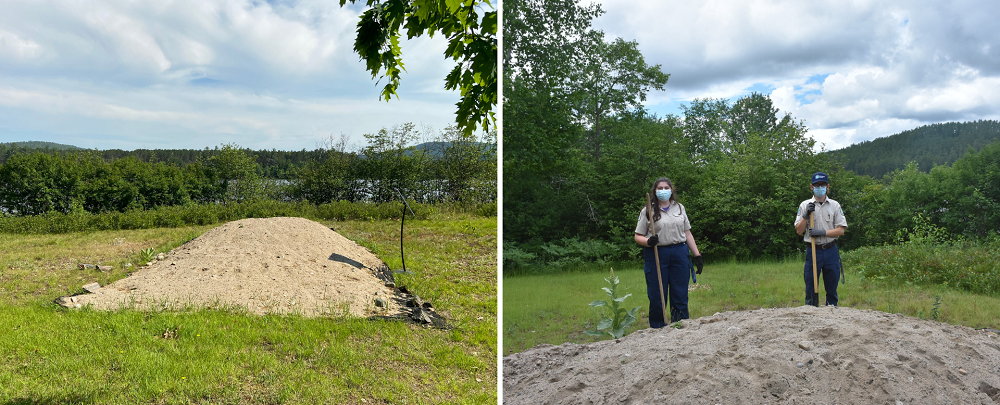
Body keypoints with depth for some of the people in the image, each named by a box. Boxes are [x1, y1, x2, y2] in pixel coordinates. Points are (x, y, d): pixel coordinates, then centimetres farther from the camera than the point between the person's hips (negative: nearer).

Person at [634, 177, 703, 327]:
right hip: (656, 256, -3)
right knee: (657, 298, -2)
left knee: (680, 297, 4)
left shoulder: (680, 208, 15)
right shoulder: (647, 211, 4)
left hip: (679, 254, 3)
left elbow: (687, 233, 17)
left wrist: (697, 255, 12)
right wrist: (648, 241, -18)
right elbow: (638, 236, 3)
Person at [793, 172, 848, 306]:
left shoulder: (835, 205, 7)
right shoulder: (805, 205, 6)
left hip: (831, 251, 1)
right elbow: (799, 231, 1)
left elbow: (841, 230, 0)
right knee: (811, 289, 0)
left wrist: (822, 232, -13)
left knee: (832, 289, 6)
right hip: (813, 250, -1)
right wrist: (806, 215, -12)